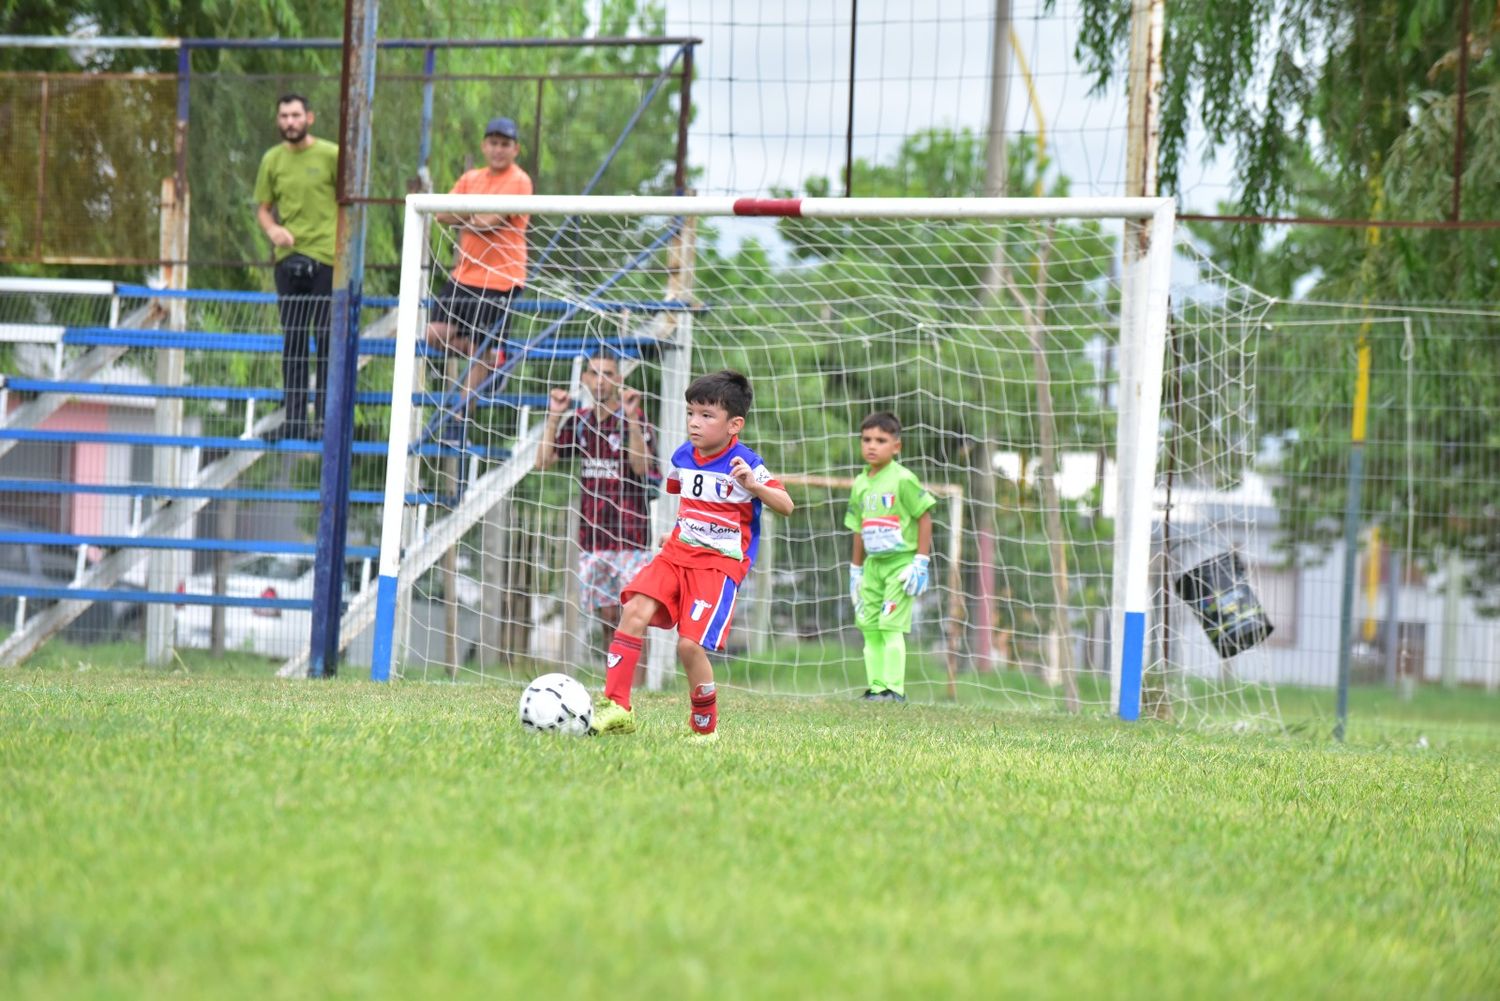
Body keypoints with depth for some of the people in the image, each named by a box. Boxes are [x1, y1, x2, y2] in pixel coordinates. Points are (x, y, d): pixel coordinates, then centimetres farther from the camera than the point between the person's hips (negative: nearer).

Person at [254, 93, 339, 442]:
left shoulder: (331, 155, -1)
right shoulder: (272, 160, 9)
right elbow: (263, 208, 14)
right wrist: (272, 229, -8)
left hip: (327, 257, -4)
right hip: (288, 258, 4)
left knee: (326, 339, -3)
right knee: (293, 341, 6)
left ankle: (324, 419, 0)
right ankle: (294, 418, 9)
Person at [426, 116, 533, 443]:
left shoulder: (519, 181, -8)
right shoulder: (471, 179, 12)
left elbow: (490, 221, -20)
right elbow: (443, 215, 1)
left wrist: (466, 218, -4)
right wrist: (477, 215, -15)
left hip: (499, 280, -7)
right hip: (464, 274, 7)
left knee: (479, 351, -4)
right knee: (437, 335, -2)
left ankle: (458, 417, 6)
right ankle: (491, 357, 20)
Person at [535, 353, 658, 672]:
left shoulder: (636, 419, -5)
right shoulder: (578, 421, 10)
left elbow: (642, 466, -19)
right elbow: (543, 460, 6)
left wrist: (632, 417, -28)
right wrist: (554, 417, -3)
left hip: (631, 535, -5)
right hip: (592, 536, 5)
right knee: (607, 616, 9)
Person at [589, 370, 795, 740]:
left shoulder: (745, 464, -10)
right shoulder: (683, 457, 8)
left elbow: (786, 505, -16)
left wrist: (753, 486, -32)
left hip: (721, 564, -6)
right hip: (677, 554, 6)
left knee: (690, 644, -16)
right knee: (634, 612, -16)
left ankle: (705, 729, 5)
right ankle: (616, 707, -13)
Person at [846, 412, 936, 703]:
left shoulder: (902, 479, -10)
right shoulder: (860, 484, 11)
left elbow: (924, 517, -9)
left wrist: (921, 562, -13)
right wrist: (856, 569, 19)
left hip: (900, 562, -7)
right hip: (873, 564, 7)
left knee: (891, 626, -12)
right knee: (870, 628, 5)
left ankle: (894, 689, -9)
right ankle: (877, 687, 10)